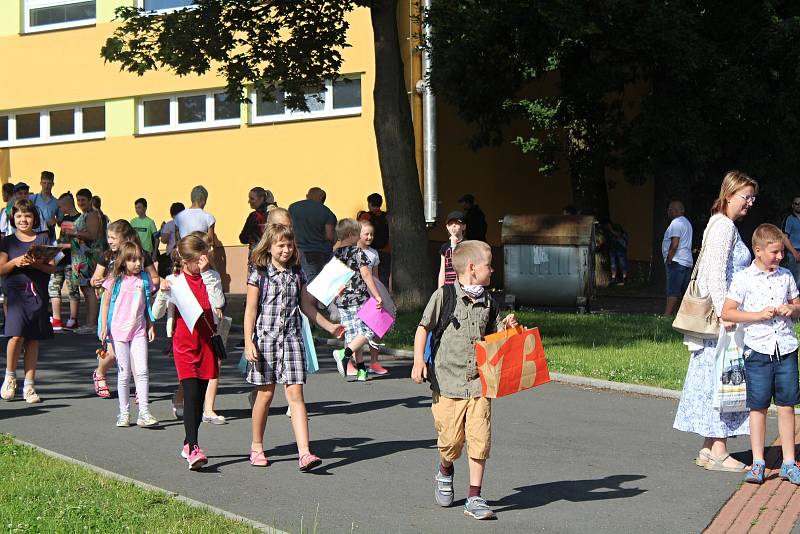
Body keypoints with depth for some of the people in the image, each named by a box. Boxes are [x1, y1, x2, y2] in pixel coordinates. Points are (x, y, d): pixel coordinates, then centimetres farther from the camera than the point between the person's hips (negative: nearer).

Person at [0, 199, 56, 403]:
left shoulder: (43, 239, 8)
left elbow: (52, 268, 4)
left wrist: (36, 264, -14)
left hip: (38, 293, 2)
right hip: (16, 291, -2)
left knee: (33, 340, 2)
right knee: (17, 335, -17)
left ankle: (29, 386, 9)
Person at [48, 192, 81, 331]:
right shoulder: (64, 219, 16)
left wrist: (66, 245, -18)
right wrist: (56, 245, 6)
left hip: (72, 258, -8)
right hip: (60, 258, 8)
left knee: (73, 289, -2)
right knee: (53, 286, 4)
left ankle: (73, 320, 4)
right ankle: (56, 320, 5)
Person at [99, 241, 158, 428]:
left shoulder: (144, 279, 5)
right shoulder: (115, 280, -2)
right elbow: (106, 304, 2)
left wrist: (150, 326, 10)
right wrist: (104, 328, -3)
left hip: (139, 330, 2)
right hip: (119, 330, -2)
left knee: (141, 371, -8)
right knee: (124, 374, 4)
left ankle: (144, 413, -7)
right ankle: (124, 413, 13)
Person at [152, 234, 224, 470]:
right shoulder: (175, 281, -2)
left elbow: (218, 303, -13)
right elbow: (157, 314, -2)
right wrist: (163, 293, -19)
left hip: (206, 344, 4)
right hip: (185, 344, -4)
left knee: (199, 397, 10)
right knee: (191, 395, -15)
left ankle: (188, 444, 25)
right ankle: (194, 450, -21)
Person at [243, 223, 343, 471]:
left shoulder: (297, 274, 9)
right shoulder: (259, 275, -3)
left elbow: (306, 305, 19)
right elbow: (251, 310, -3)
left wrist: (329, 326, 19)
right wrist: (248, 343, -10)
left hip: (291, 338, 2)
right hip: (265, 337, -2)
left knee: (295, 393, -7)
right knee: (265, 393, 6)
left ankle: (304, 453, -14)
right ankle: (256, 447, 25)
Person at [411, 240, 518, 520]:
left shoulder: (487, 301, 10)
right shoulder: (444, 296, -4)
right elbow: (423, 328, 0)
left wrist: (506, 327, -1)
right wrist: (419, 361, -10)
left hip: (479, 382, 3)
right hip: (448, 381, -3)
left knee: (480, 439, -6)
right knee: (451, 439, 3)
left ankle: (474, 498, 3)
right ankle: (445, 472, 37)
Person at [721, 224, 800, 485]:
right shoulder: (743, 279, -4)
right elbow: (727, 312, -5)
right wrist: (758, 315, -14)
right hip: (758, 350, -3)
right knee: (758, 407, 3)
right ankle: (757, 463, 11)